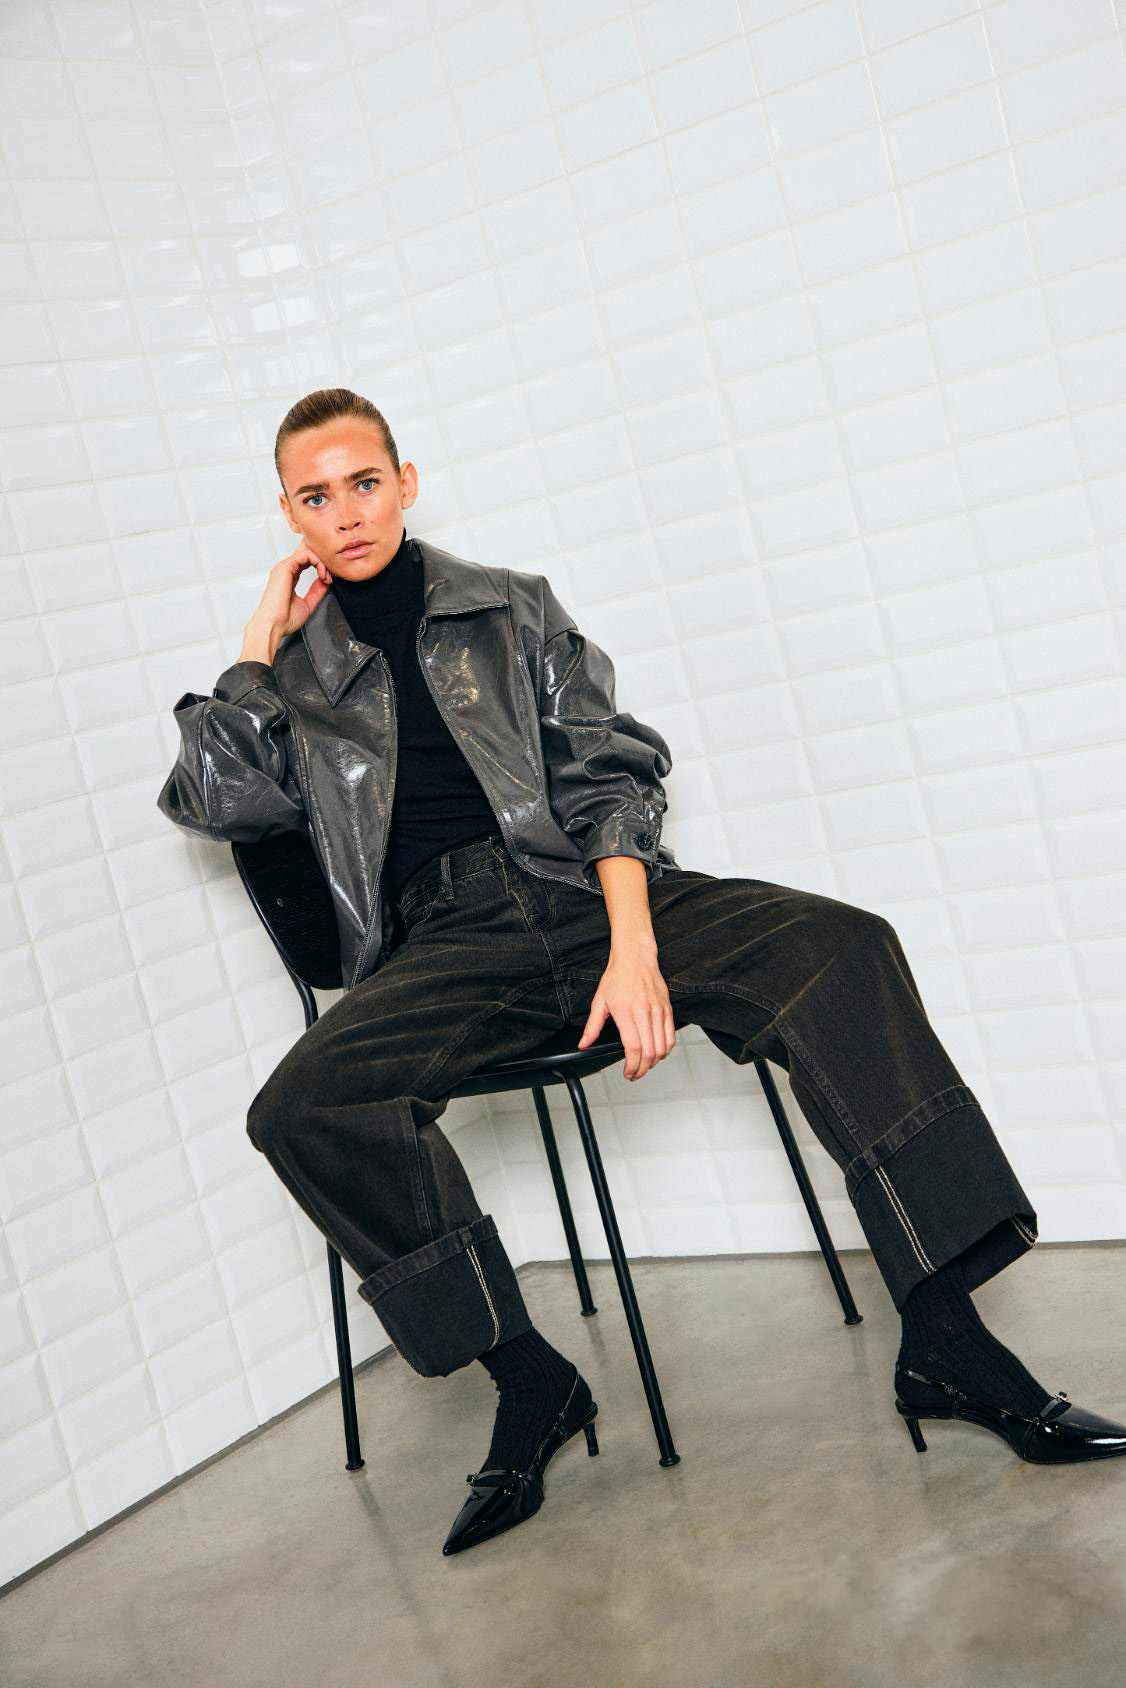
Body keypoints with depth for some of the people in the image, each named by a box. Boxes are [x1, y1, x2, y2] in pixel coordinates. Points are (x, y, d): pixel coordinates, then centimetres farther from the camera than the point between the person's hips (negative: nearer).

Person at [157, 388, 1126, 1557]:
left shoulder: (511, 610, 16)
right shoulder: (295, 672, 18)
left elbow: (606, 777, 5)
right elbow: (208, 802, 3)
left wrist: (633, 946, -11)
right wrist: (259, 643, 7)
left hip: (586, 890, 1)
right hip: (445, 943, 0)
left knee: (841, 949, -24)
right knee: (300, 1109, -29)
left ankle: (943, 1341, -23)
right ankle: (529, 1381, -16)